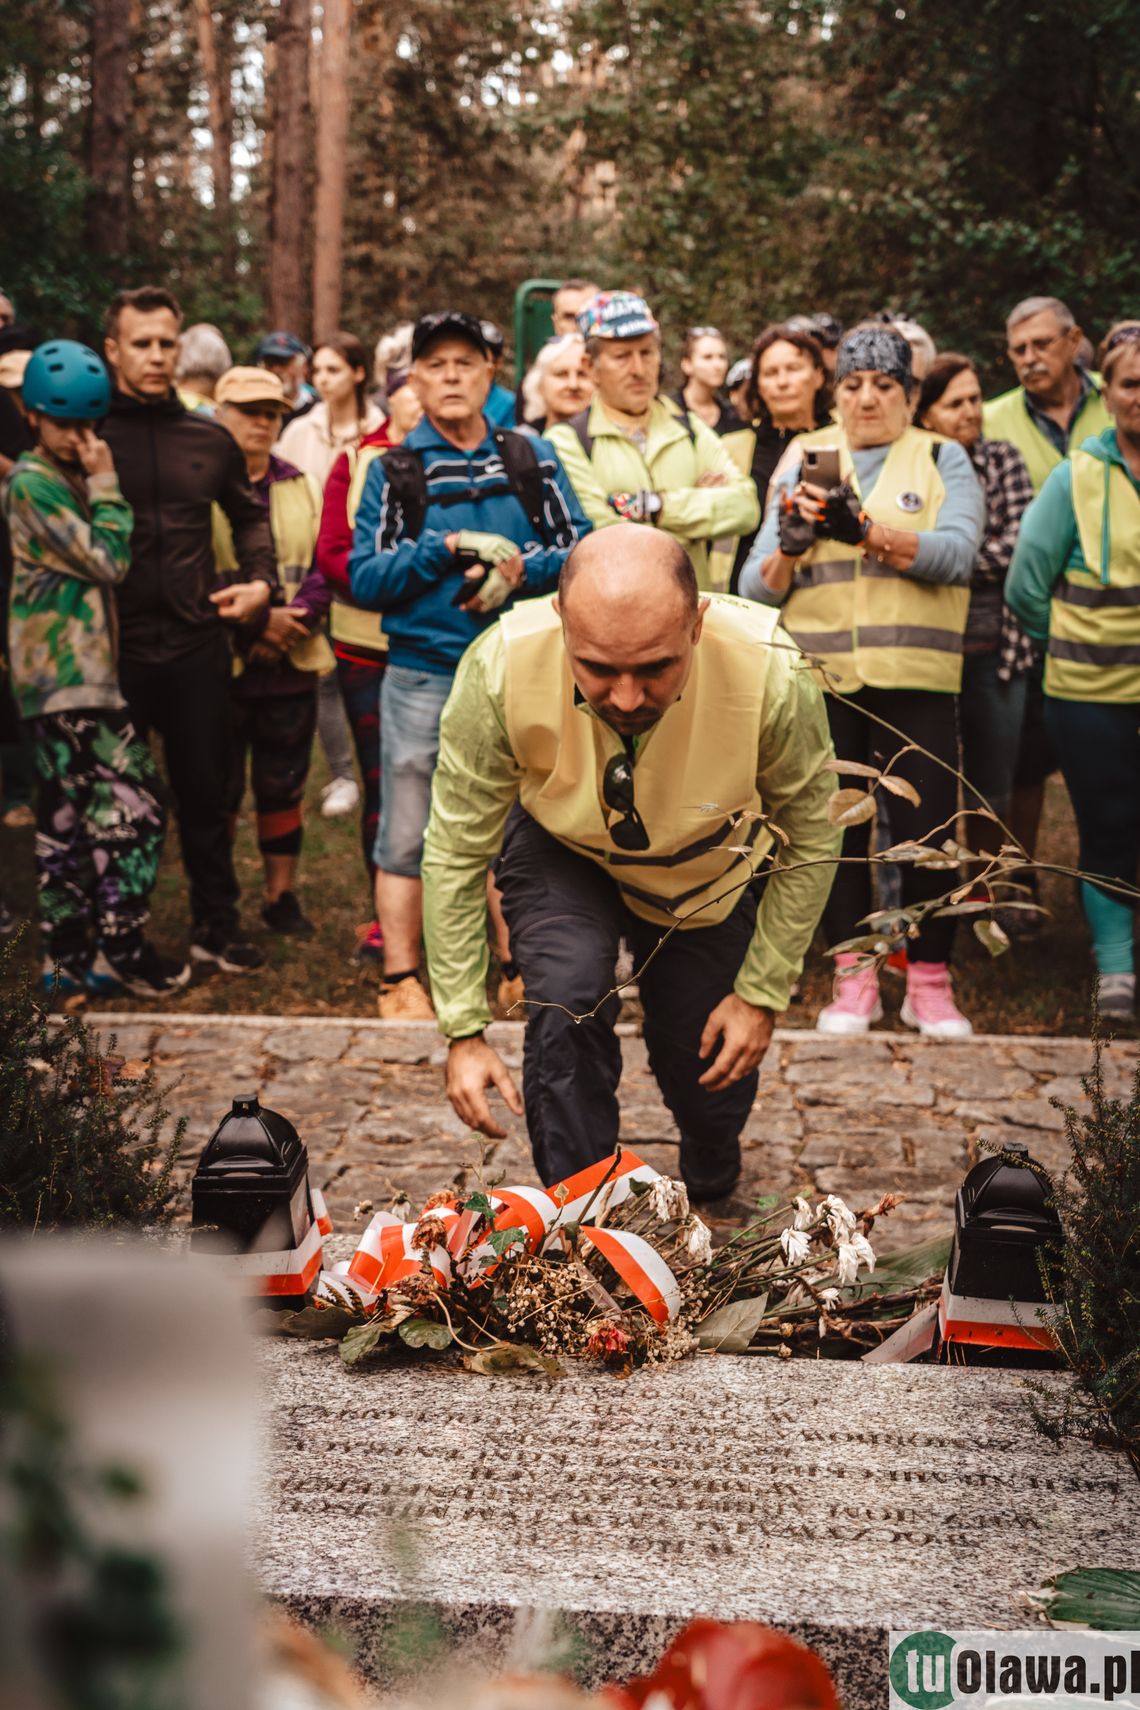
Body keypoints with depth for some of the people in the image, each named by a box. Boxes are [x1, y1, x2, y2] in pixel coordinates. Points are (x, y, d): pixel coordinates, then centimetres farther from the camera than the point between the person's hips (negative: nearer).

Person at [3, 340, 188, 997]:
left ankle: (68, 955, 17)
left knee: (67, 814, 11)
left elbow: (98, 565, 20)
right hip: (72, 672, -10)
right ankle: (123, 948, -2)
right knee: (131, 802, -9)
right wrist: (106, 484, -9)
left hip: (72, 670, 10)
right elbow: (108, 560, -14)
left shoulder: (67, 479, 17)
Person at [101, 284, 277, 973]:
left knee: (206, 792, 11)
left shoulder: (208, 439, 8)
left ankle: (216, 925, 25)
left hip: (196, 643, 3)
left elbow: (249, 513, 21)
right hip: (113, 648, -3)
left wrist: (259, 580, 7)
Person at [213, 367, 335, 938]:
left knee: (284, 787, 10)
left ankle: (281, 895, 22)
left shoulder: (300, 486, 12)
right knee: (221, 790, 2)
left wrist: (295, 617, -13)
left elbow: (323, 565, 4)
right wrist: (255, 621, -16)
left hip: (292, 664, 4)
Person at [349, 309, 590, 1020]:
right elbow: (366, 575, -3)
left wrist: (517, 568, -15)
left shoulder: (532, 459, 7)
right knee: (409, 835, 1)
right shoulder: (393, 470, 4)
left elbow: (580, 548, 2)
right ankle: (401, 980, 12)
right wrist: (452, 548, -14)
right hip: (422, 675, -1)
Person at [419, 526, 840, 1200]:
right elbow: (456, 853, -24)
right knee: (569, 999, -27)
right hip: (558, 851, 0)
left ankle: (714, 1190, 44)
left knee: (708, 1076, 6)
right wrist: (464, 1030, -25)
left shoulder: (773, 679, -38)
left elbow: (810, 841, -18)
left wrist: (761, 994, -14)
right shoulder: (501, 669, -37)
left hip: (709, 869, 1)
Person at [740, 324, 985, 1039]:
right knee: (835, 825, 5)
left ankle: (929, 981, 11)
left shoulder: (943, 460, 8)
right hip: (821, 674, 2)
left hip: (915, 676, -2)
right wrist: (790, 544, -15)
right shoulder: (804, 463, 12)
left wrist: (863, 530, -22)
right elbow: (756, 585, 6)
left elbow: (958, 554, -11)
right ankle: (854, 979, 16)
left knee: (928, 825, -3)